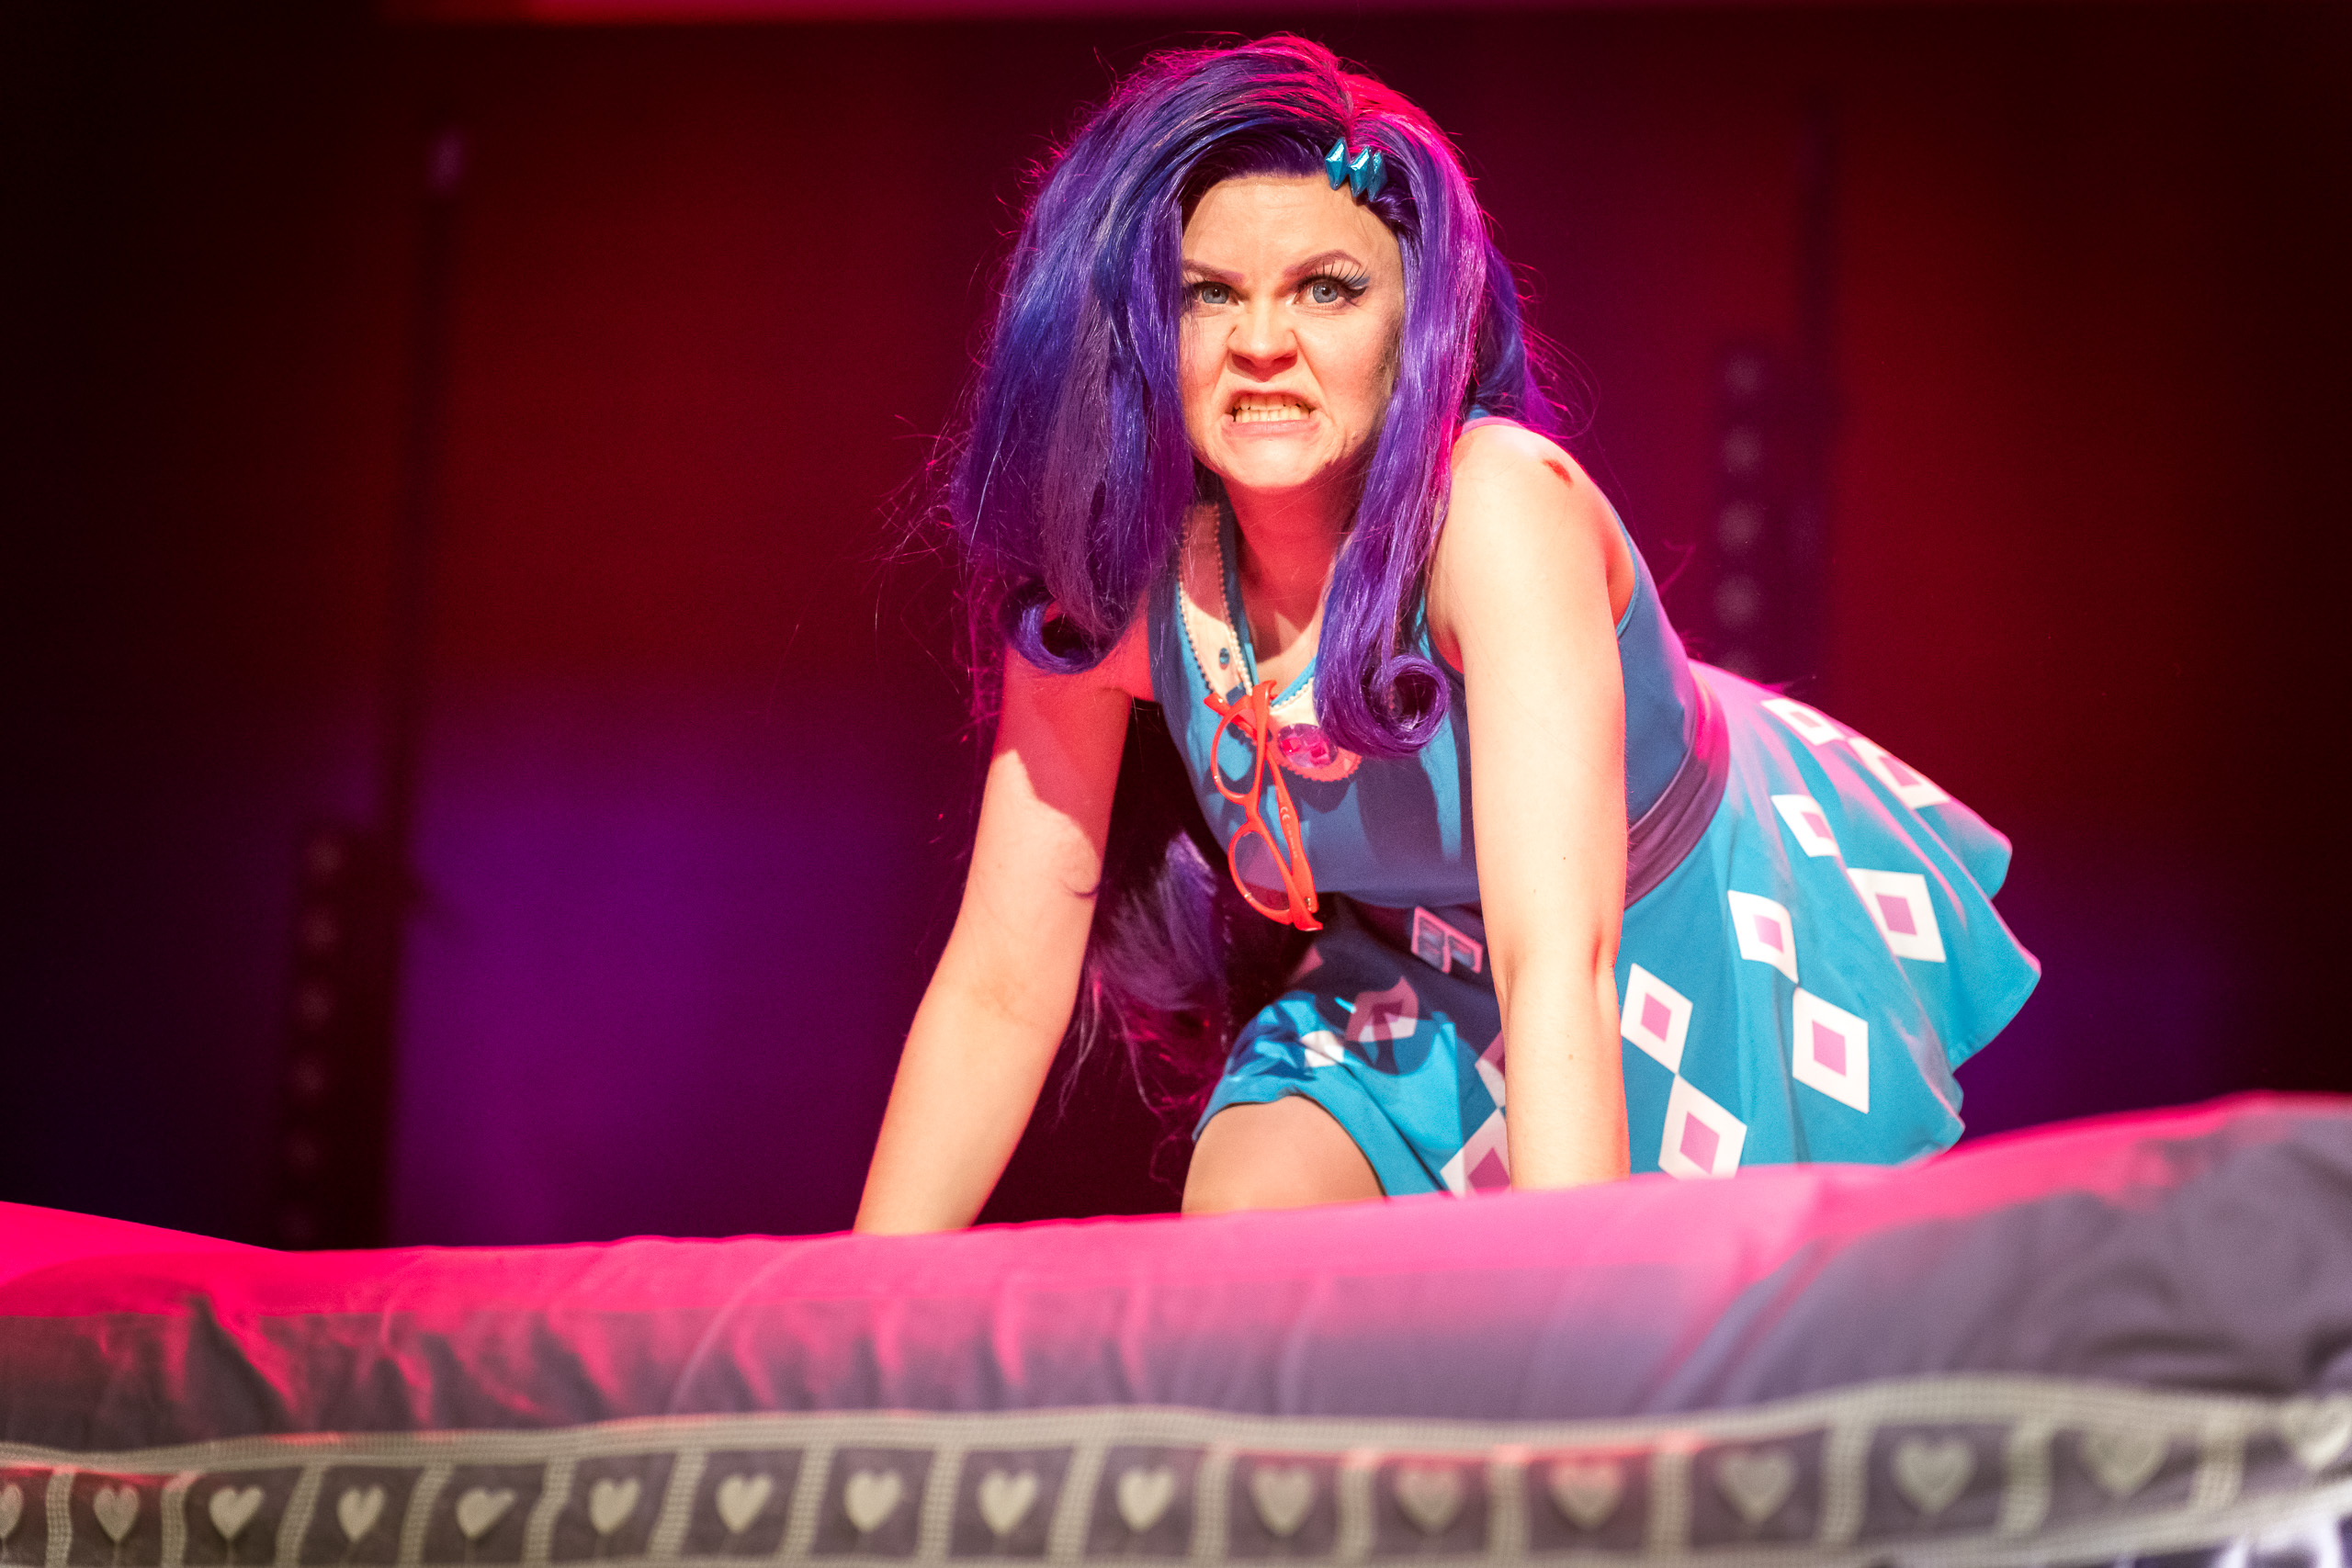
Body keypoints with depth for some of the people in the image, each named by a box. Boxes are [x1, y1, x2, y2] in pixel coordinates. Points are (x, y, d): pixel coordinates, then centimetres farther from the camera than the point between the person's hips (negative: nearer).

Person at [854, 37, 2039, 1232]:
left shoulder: (1502, 504, -36)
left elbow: (1559, 953, -45)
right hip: (1428, 970, 3)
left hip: (1710, 939, -3)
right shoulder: (1116, 584, -22)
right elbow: (1002, 988, -16)